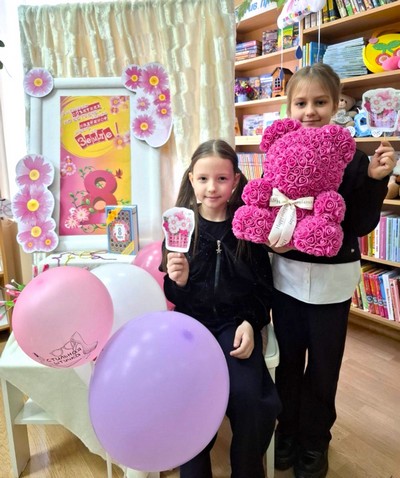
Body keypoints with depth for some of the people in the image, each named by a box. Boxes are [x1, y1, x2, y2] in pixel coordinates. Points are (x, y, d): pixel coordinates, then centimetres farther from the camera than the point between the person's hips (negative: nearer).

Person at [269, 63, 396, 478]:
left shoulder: (352, 159, -7)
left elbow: (362, 225, -8)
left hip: (332, 277, -2)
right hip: (287, 274, 2)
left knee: (323, 364, 13)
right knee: (288, 358, 17)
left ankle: (314, 442, 36)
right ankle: (288, 432, 40)